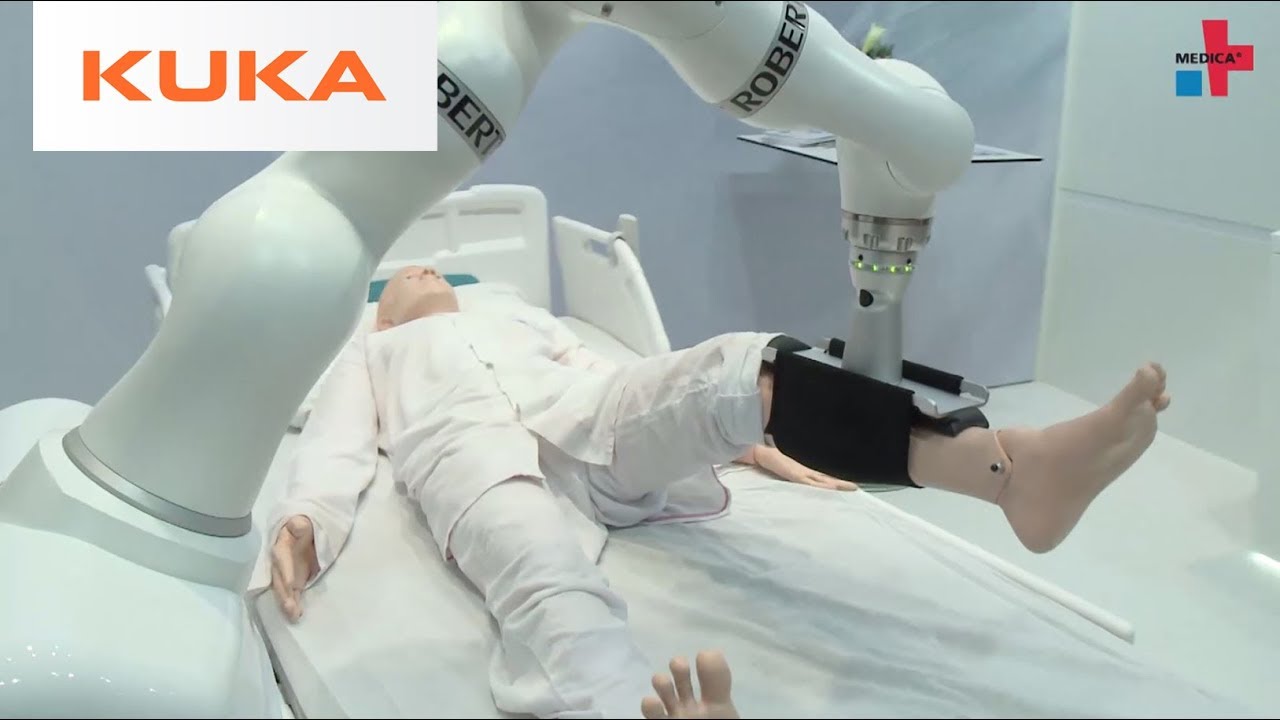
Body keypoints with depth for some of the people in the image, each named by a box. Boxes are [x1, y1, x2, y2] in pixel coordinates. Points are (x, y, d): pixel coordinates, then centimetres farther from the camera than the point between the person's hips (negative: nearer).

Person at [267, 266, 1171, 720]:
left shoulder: (521, 316, 42)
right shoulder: (370, 352, 37)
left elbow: (620, 380, 27)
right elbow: (338, 448, 16)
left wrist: (756, 430, 12)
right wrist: (304, 521, -9)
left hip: (588, 425, 3)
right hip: (470, 446, -3)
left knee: (736, 369, -28)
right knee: (548, 579, -39)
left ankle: (1015, 464, -48)